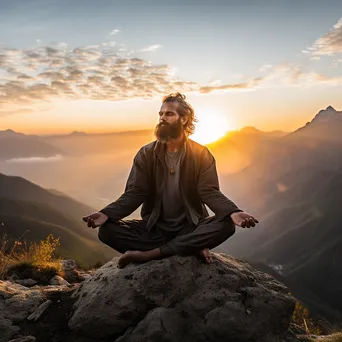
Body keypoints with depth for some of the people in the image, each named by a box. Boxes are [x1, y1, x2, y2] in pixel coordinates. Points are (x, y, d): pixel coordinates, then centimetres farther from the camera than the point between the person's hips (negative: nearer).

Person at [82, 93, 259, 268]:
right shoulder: (146, 154, 0)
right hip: (154, 227, 2)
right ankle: (191, 248, -22)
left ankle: (149, 253, -26)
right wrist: (107, 214, -26)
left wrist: (232, 213, -34)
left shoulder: (201, 154, -3)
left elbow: (210, 192, -12)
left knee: (226, 225, -30)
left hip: (191, 227, -1)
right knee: (107, 230, -22)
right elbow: (135, 193, -7)